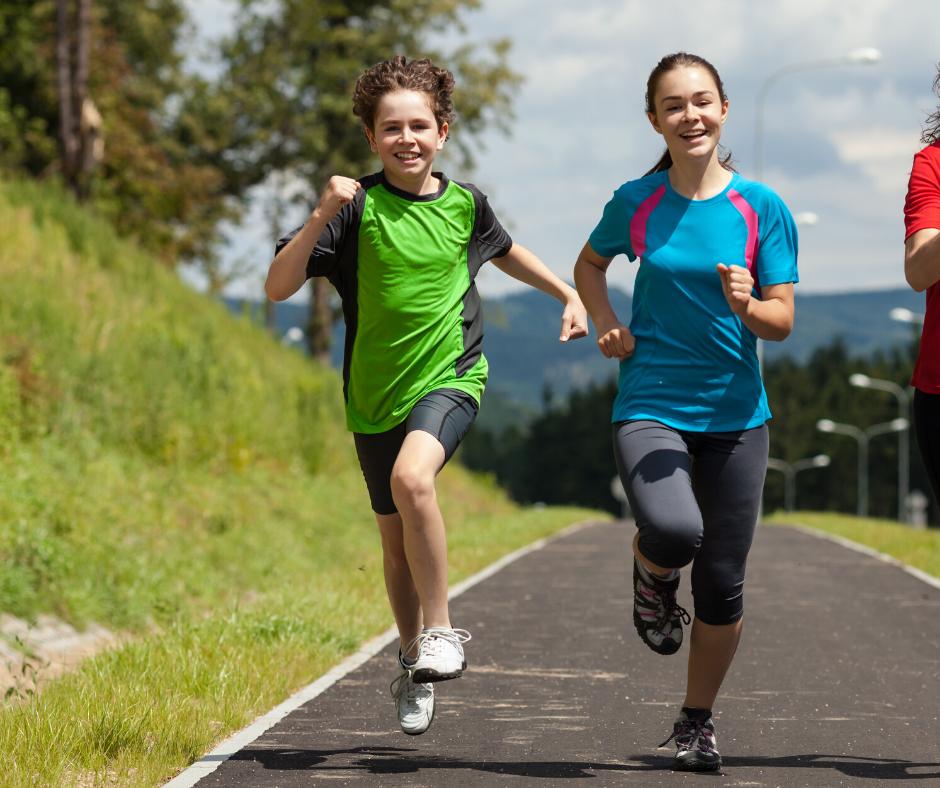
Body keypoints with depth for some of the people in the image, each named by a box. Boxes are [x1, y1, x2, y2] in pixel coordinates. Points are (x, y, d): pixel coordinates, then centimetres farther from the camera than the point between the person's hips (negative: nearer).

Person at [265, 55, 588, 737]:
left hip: (450, 379, -1)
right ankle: (413, 659, 37)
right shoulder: (356, 208, -8)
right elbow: (278, 287, -16)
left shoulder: (464, 203, -1)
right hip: (376, 395, 1)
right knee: (397, 540, 12)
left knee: (412, 477, -31)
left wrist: (570, 295, 20)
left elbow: (505, 252, 23)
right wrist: (321, 217, -27)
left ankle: (441, 632, -18)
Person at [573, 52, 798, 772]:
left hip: (736, 414, 1)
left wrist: (748, 306, -24)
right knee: (674, 531, -29)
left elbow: (783, 320, -2)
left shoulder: (762, 208, -3)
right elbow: (589, 264, 19)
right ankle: (653, 577, 9)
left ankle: (698, 721, 25)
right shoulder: (636, 202, 0)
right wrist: (608, 325, 2)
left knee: (722, 585, 3)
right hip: (651, 406, -1)